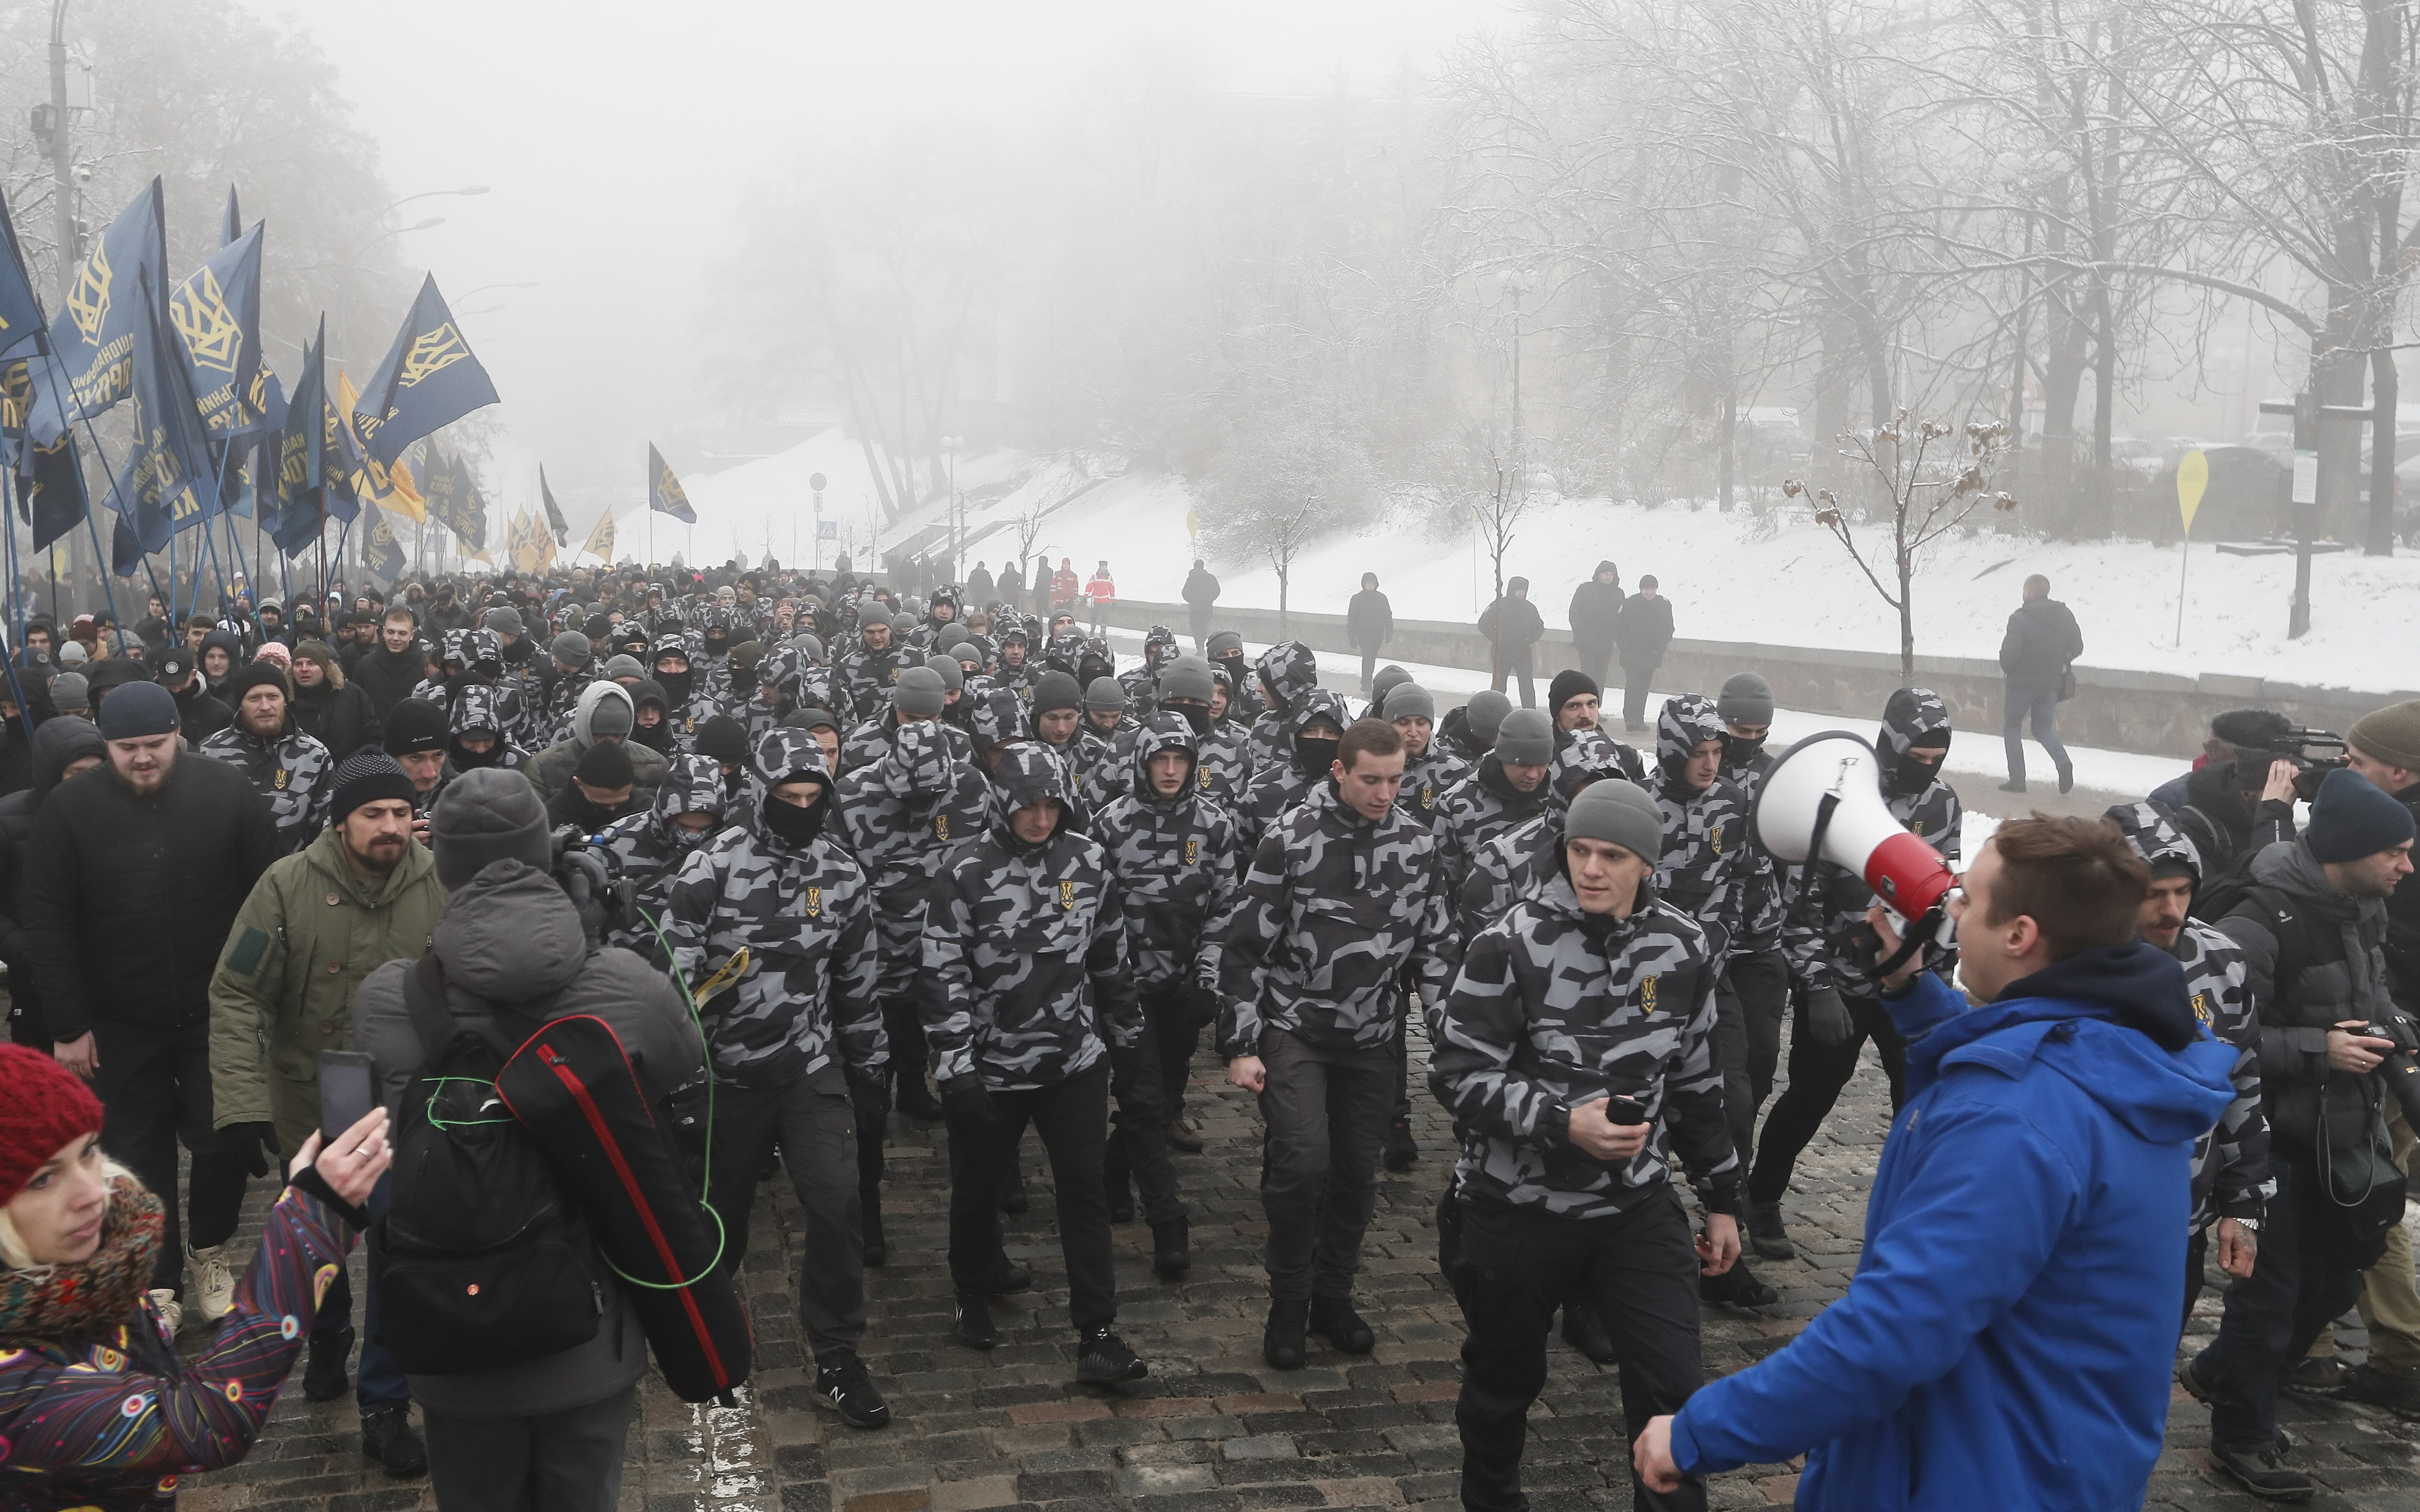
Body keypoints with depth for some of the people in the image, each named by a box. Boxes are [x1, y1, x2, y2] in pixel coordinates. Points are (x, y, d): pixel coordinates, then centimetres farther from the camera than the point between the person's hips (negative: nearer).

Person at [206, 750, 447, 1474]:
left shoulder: (440, 886, -13)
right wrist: (243, 1105, -23)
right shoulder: (289, 886, -16)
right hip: (312, 1106, 1)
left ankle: (385, 1407, 14)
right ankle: (327, 1341, 52)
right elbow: (236, 994, -16)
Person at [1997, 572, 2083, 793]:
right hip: (2051, 683, 5)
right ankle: (2063, 762, -9)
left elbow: (2010, 652, -21)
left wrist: (2007, 670, 0)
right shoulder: (2065, 615, 1)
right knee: (2044, 727, 18)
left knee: (2012, 727, 11)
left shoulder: (2020, 618, -17)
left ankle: (2017, 779, 8)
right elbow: (2077, 647, 5)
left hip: (2022, 682, -5)